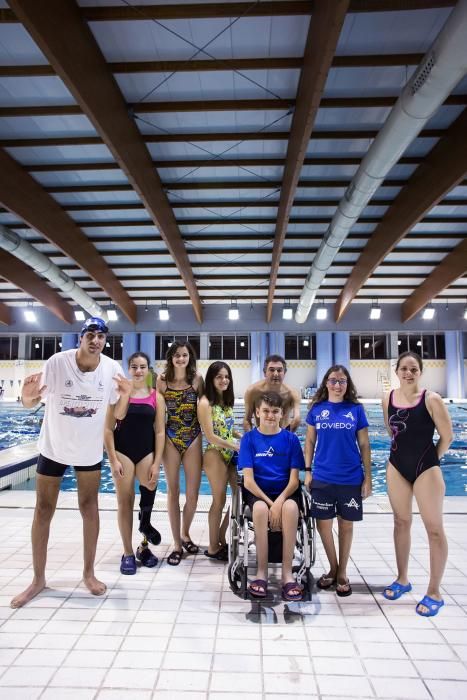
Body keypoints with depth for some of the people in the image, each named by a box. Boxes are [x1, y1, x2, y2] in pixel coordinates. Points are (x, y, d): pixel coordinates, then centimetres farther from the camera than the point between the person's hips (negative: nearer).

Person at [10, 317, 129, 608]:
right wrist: (28, 396, -34)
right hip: (54, 446, -1)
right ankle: (39, 579, 26)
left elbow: (117, 415, -8)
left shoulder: (112, 368, -15)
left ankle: (89, 573, 27)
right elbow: (33, 403, -11)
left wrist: (125, 395, -27)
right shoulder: (58, 362, -20)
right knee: (43, 510, 8)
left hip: (90, 450, 1)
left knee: (89, 508, 10)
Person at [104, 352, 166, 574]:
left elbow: (160, 432, 1)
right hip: (122, 451, -1)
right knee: (125, 502, 6)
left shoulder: (156, 397, 1)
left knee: (148, 495, -2)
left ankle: (144, 546, 23)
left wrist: (156, 463, -5)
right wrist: (113, 460, -9)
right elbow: (108, 429, -4)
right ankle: (128, 553, 21)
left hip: (147, 452, 1)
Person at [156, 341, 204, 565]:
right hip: (170, 438, 0)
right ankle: (177, 543, 21)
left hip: (193, 438, 1)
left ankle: (185, 534, 32)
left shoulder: (197, 379, -1)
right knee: (173, 491, 8)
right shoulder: (162, 380, -3)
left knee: (193, 493, 5)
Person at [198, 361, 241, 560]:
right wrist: (237, 446, -15)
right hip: (215, 455, -8)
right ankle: (214, 547, 21)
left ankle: (221, 537, 29)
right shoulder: (205, 403, -15)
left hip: (231, 454, 8)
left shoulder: (226, 400, 8)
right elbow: (210, 436, -17)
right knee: (219, 500, 3)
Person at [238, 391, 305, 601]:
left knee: (290, 507, -33)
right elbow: (248, 480, -7)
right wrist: (270, 503, -18)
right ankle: (261, 572, -20)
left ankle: (287, 573, -24)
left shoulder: (291, 439, 0)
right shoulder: (249, 438, -2)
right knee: (260, 508, -34)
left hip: (285, 491, 1)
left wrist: (279, 501, -22)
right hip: (257, 492, 0)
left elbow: (294, 479, -4)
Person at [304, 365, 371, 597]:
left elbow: (364, 446, 2)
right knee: (323, 524, 8)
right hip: (322, 478, 1)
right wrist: (307, 471, 1)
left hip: (351, 479, -1)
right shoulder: (317, 409, 1)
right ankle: (333, 569, 31)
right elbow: (309, 442, 6)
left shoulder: (356, 409, -1)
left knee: (346, 525, 11)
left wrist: (368, 478, 0)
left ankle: (342, 573, 30)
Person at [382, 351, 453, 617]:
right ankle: (402, 579, 30)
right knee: (401, 522, 14)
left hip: (426, 468, -4)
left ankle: (434, 592, 17)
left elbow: (447, 437, -8)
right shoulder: (388, 399, -2)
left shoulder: (431, 399, -15)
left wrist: (429, 459, 1)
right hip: (397, 466, 4)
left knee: (434, 528, 3)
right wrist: (405, 452, 10)